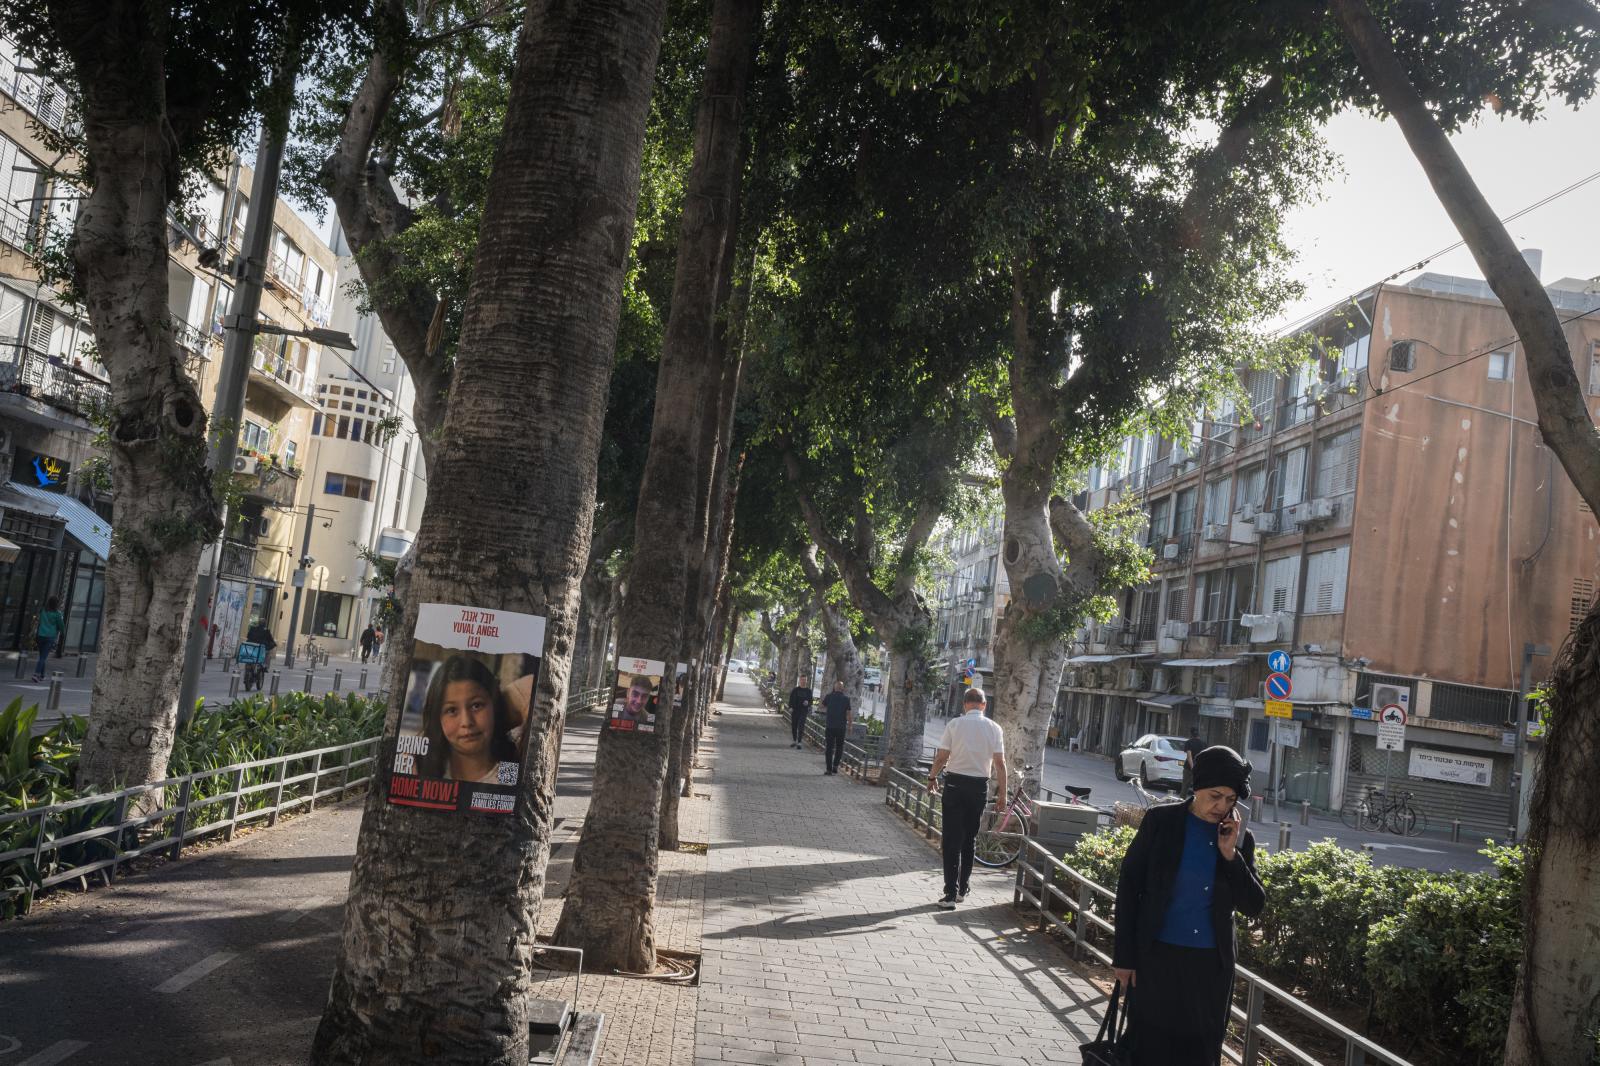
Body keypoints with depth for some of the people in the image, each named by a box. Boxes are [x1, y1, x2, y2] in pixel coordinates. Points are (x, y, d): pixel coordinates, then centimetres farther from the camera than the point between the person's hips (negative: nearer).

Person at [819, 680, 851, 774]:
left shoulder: (829, 696, -2)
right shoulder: (846, 699, -5)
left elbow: (823, 706, 16)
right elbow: (849, 714, -6)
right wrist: (849, 724, 7)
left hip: (829, 726, 1)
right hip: (841, 727, -1)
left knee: (829, 747, 6)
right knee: (839, 747, 14)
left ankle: (828, 768, 2)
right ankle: (835, 765, 1)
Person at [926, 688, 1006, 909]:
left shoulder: (954, 724, -7)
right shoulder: (994, 728, -2)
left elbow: (941, 757, -7)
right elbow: (1000, 763, -4)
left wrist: (932, 777, 11)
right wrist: (1001, 794, 3)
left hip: (955, 784, -2)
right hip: (979, 786, 2)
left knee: (952, 840, 1)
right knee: (970, 839, 17)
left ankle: (950, 894, -5)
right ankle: (962, 889, 25)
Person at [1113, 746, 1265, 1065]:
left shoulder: (1240, 838, 2)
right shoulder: (1161, 820, -5)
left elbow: (1254, 906, -1)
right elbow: (1129, 887, -3)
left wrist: (1231, 854, -13)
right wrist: (1124, 955, -5)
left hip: (1210, 966, 2)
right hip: (1157, 958, -2)